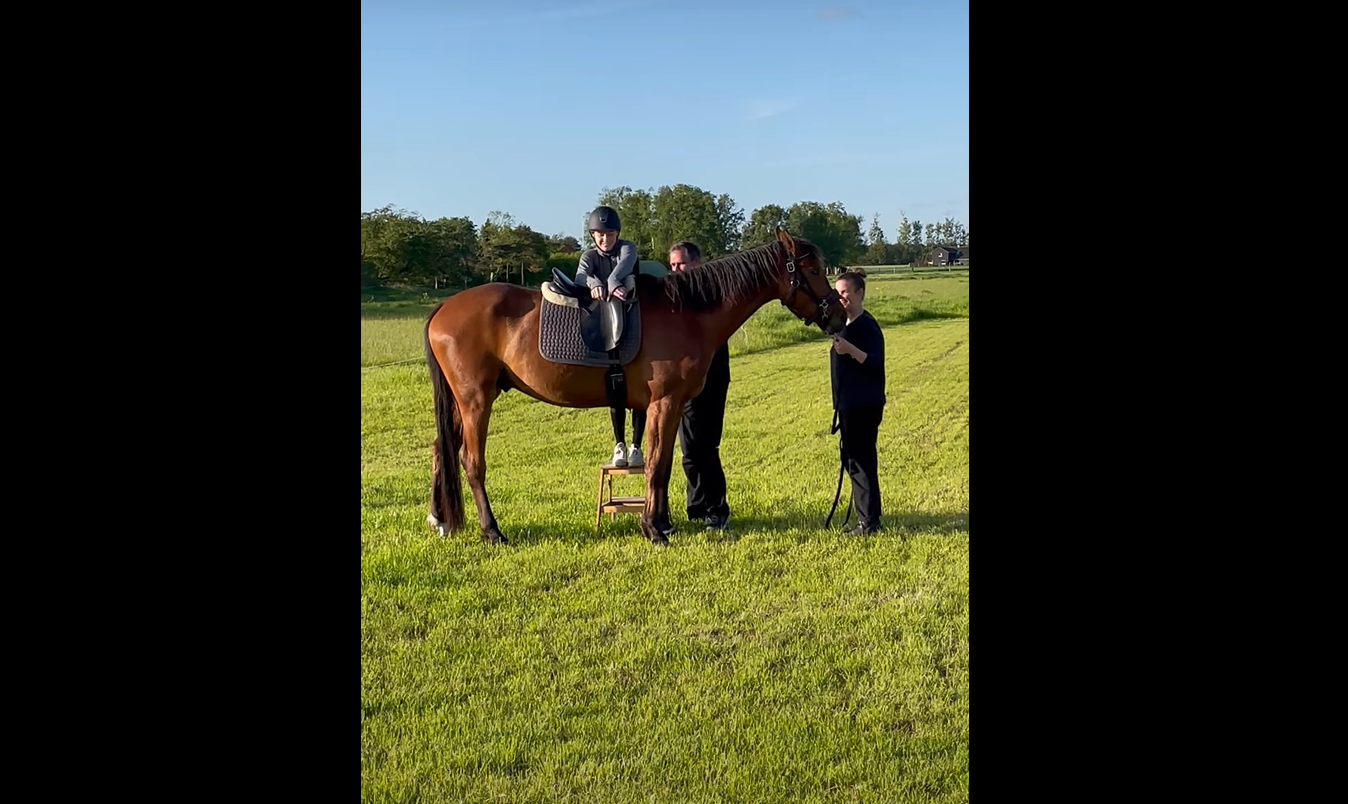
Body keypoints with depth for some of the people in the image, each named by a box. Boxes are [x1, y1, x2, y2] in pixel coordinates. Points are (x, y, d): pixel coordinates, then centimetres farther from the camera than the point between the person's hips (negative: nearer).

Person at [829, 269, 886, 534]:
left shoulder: (867, 326, -15)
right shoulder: (845, 325, 13)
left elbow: (876, 364, -22)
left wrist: (851, 350, -35)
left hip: (864, 406, -10)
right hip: (849, 405, 10)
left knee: (860, 459, -5)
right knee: (853, 457, 14)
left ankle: (869, 521, 2)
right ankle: (867, 517, 23)